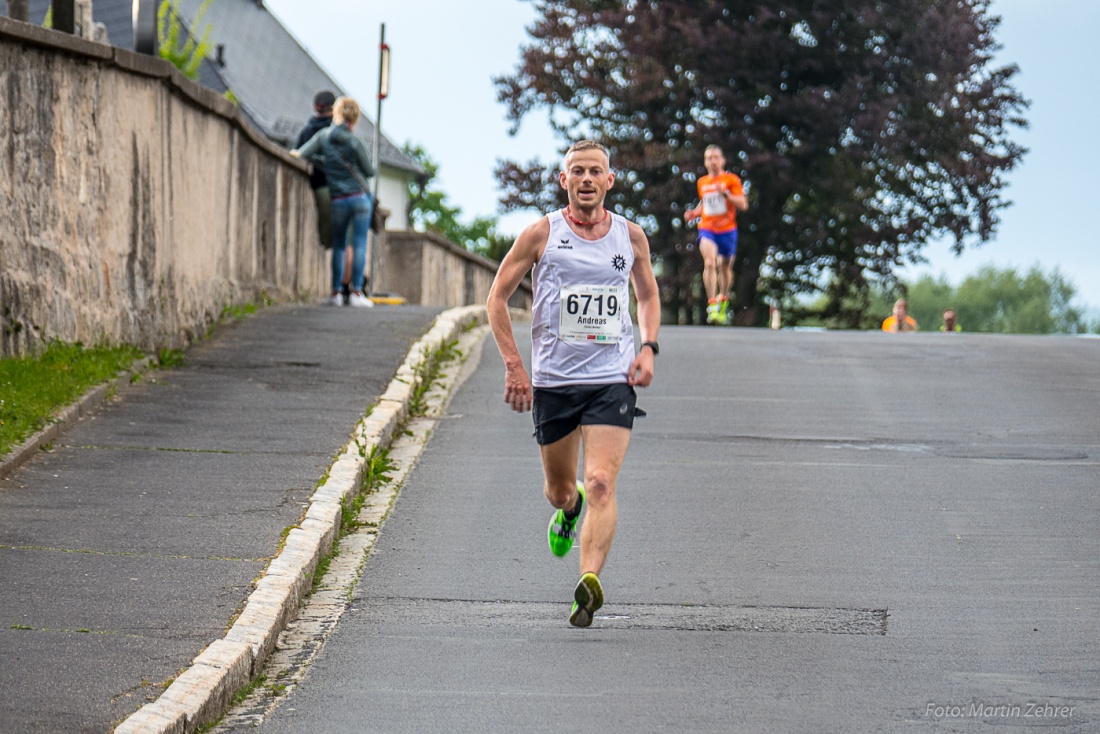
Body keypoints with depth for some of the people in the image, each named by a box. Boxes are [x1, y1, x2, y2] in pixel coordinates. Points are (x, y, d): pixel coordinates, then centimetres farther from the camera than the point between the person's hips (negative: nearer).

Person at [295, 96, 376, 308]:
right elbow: (369, 170, 0)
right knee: (359, 244, -1)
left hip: (338, 200, 2)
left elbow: (302, 154, -3)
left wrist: (324, 164, 9)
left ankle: (335, 293, 7)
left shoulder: (323, 137, -1)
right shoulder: (354, 142, -8)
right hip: (360, 196, -2)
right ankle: (356, 292, -5)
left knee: (338, 245, 11)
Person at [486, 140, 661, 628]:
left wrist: (648, 348, 4)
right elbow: (498, 297, 4)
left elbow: (648, 295, 22)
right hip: (553, 381, 0)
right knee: (558, 490, 14)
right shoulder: (541, 234, -2)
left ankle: (589, 580, -27)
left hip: (612, 381, 0)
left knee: (601, 485, -18)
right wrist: (513, 365, -5)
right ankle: (569, 507, 51)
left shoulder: (631, 236, 5)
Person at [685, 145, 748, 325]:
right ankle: (712, 305, -24)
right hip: (707, 228, 1)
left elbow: (743, 205, -8)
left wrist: (726, 194, -21)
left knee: (725, 267, 12)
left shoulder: (731, 180, -2)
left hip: (727, 230, -1)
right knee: (709, 263, -21)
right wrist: (695, 213, 8)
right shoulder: (702, 183, 11)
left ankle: (723, 300, 38)